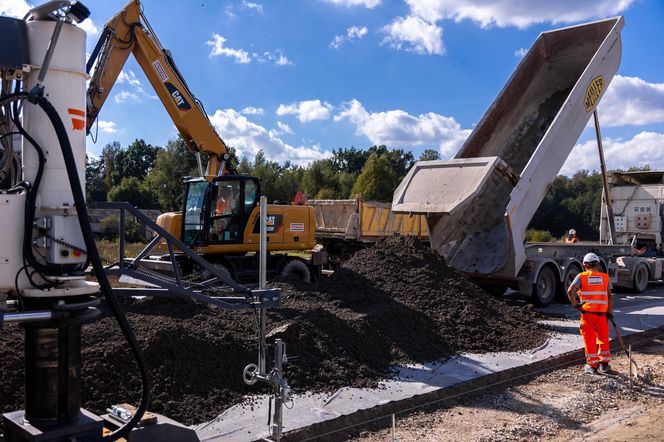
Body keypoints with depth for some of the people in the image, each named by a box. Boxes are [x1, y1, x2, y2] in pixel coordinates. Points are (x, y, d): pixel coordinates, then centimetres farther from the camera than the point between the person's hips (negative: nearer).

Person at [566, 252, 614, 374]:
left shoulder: (581, 276, -1)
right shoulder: (605, 277, 5)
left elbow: (570, 291, -14)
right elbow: (609, 296, 2)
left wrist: (575, 304, -2)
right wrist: (610, 312, 7)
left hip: (587, 313, -2)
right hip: (602, 313, 2)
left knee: (589, 339, 7)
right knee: (603, 338, 18)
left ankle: (592, 365, 13)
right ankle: (604, 363, 26)